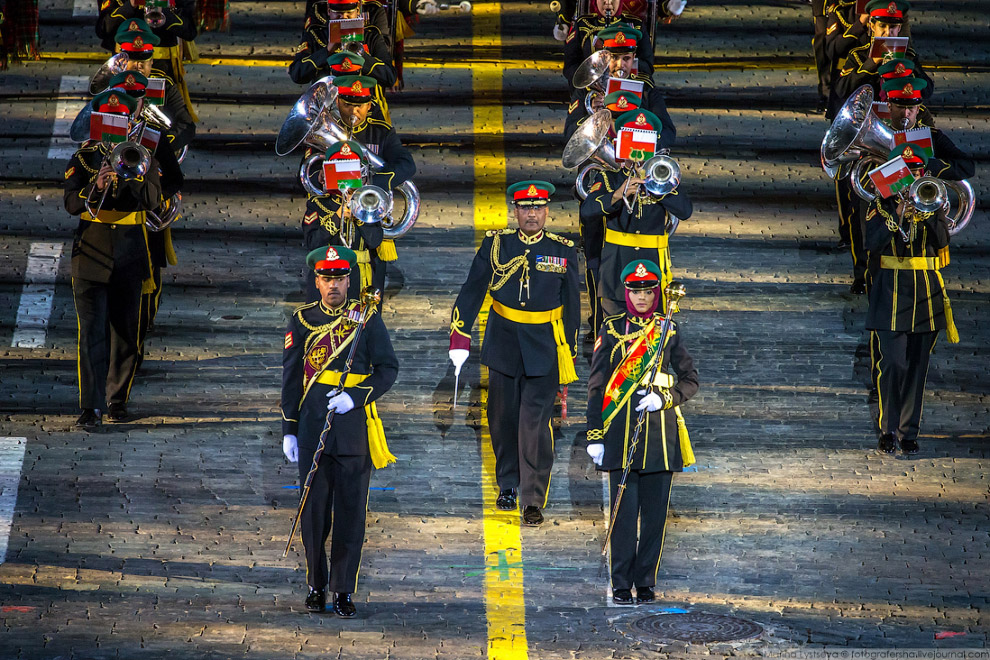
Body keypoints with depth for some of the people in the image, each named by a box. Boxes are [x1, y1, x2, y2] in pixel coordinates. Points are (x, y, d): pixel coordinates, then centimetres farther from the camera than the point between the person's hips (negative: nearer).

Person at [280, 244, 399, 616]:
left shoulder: (367, 318, 3)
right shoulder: (302, 320, 6)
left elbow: (388, 368, 2)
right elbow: (291, 379, 9)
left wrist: (355, 397, -13)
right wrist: (288, 430, 5)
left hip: (354, 428, -1)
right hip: (313, 429, 1)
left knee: (351, 511, 1)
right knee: (314, 511, 2)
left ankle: (343, 591, 8)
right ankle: (316, 587, 16)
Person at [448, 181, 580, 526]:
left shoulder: (563, 251, 0)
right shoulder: (496, 244, 0)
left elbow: (571, 305, 6)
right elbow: (472, 290, 3)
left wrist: (569, 353, 5)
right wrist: (459, 338, -3)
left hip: (543, 349, -2)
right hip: (503, 344, 2)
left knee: (536, 421, -9)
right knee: (502, 419, 11)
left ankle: (533, 500, -7)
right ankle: (508, 485, 30)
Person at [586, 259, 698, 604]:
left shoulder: (669, 329, 9)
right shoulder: (612, 329, 4)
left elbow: (690, 380, 11)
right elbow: (596, 385, 3)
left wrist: (664, 398, -9)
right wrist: (595, 436, -3)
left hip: (660, 428, 2)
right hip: (621, 431, -2)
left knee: (655, 511, 3)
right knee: (624, 510, -4)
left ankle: (646, 583, 11)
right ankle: (621, 586, 2)